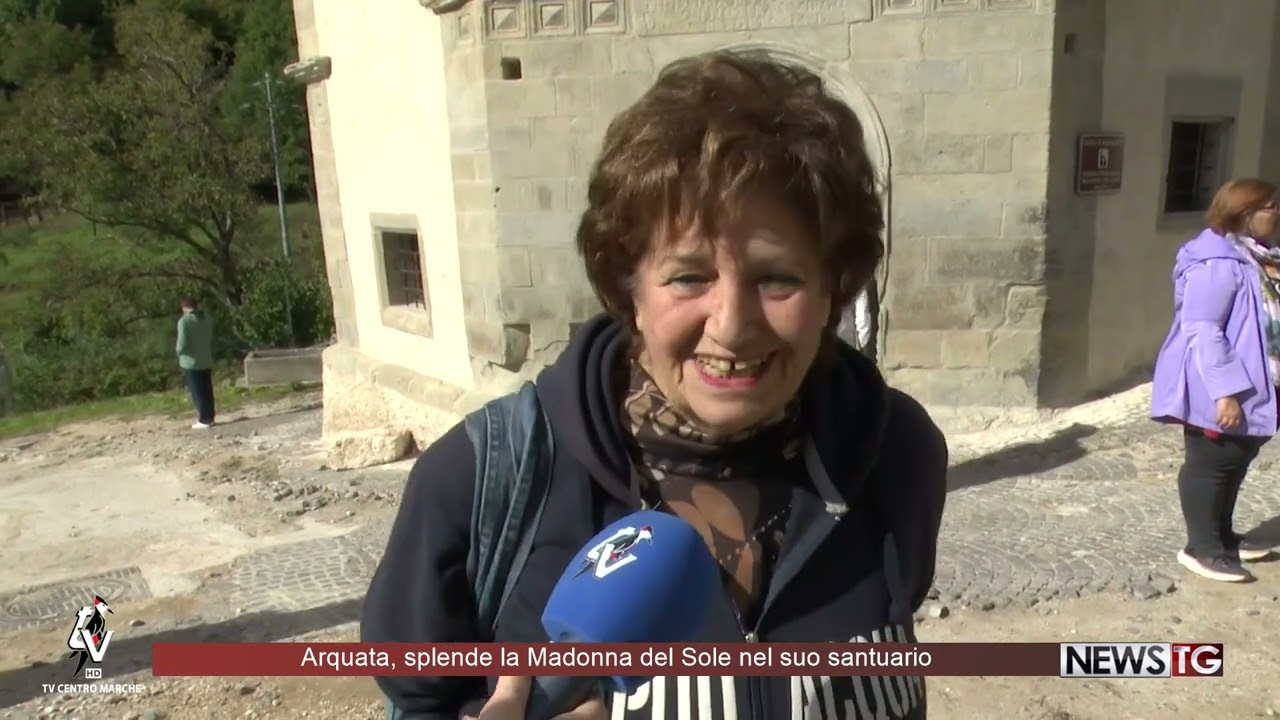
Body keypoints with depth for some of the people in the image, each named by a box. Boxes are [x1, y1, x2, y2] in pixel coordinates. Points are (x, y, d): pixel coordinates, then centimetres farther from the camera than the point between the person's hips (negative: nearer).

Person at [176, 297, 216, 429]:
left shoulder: (184, 321, -15)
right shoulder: (208, 319, 3)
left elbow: (182, 344, -18)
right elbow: (212, 340, 7)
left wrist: (179, 352, 2)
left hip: (191, 362, -6)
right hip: (206, 361, 6)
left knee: (197, 393, 1)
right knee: (207, 391, 13)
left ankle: (204, 420, 3)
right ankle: (210, 417, 18)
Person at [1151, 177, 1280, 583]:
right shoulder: (1217, 264, -20)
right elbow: (1202, 330, -25)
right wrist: (1225, 391, -28)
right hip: (1217, 393, -10)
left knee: (1237, 463, 19)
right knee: (1210, 465, 1)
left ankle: (1223, 537, 34)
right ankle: (1202, 547, 13)